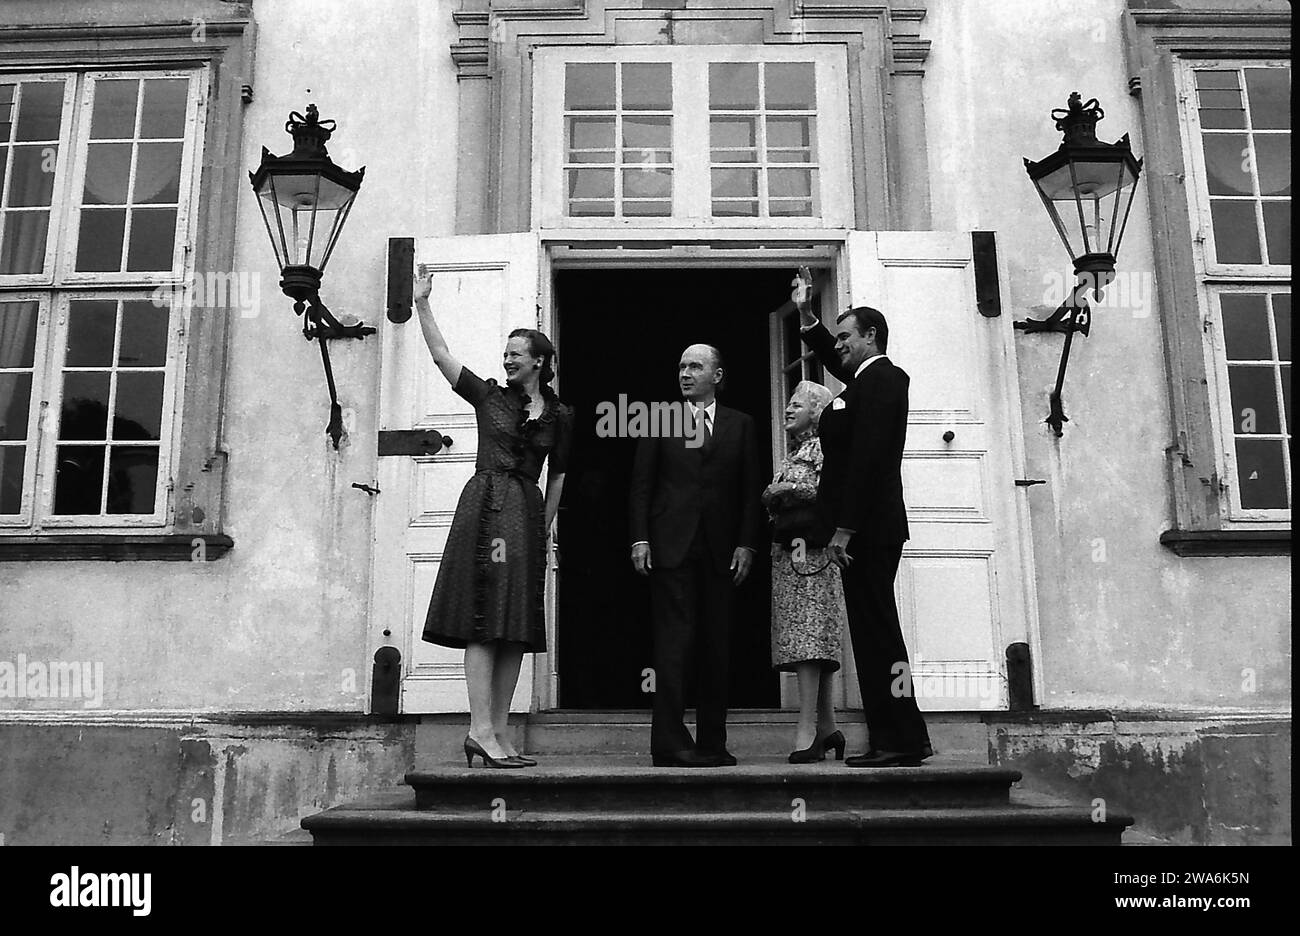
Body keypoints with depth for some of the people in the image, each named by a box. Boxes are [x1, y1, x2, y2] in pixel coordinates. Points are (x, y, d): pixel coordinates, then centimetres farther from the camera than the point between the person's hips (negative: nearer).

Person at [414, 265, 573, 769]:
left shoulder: (560, 415, 11)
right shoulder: (488, 396, 7)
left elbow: (557, 475, 15)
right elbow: (440, 354, 3)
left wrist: (545, 525, 14)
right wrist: (422, 304, -2)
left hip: (527, 514, 3)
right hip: (485, 506, -3)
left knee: (517, 626, 1)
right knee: (484, 620, -11)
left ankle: (497, 731, 5)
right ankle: (481, 728, -14)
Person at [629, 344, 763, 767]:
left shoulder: (741, 425, 13)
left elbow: (750, 490, 9)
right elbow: (641, 485, 6)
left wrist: (746, 543, -1)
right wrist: (639, 539, -4)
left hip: (721, 549, 2)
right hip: (670, 546, -2)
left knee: (716, 648, 4)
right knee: (673, 642, -7)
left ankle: (712, 743, 11)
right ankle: (670, 743, -6)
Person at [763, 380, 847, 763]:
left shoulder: (821, 448, 0)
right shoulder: (795, 453, 24)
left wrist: (803, 537, -18)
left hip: (810, 550, -8)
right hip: (787, 552, 8)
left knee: (807, 635, -14)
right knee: (812, 642, 7)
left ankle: (807, 729, -18)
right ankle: (827, 728, 10)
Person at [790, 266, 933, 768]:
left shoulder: (878, 380, -12)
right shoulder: (874, 378, 17)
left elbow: (865, 458, -20)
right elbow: (830, 357, 38)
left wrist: (844, 531, -21)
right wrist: (806, 313, 32)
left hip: (868, 529, -10)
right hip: (872, 528, 10)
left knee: (876, 631, -7)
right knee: (875, 631, 11)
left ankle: (901, 740, -3)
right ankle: (899, 738, 17)